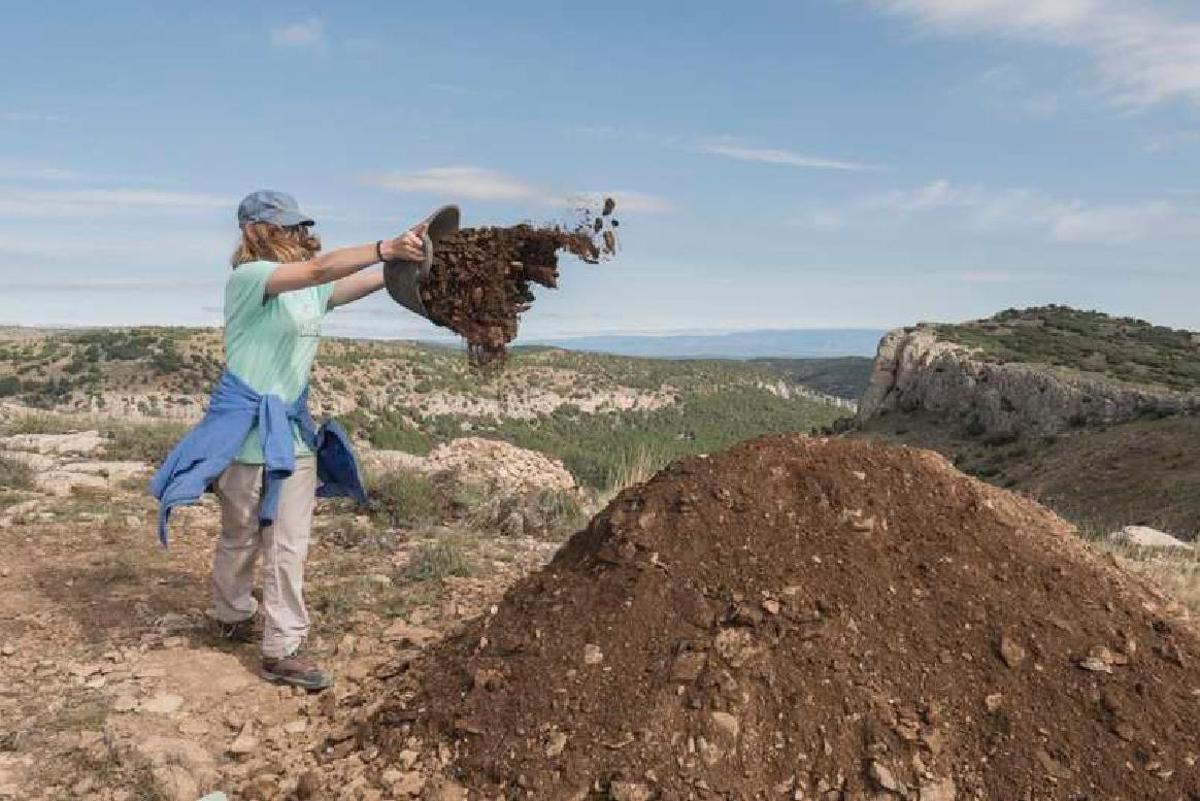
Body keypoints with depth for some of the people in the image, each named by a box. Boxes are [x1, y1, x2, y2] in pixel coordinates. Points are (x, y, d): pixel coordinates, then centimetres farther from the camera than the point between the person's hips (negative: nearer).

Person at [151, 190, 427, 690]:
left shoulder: (310, 291, 8)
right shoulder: (248, 278, -14)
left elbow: (369, 281, -4)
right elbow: (319, 268, -30)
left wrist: (412, 258, -21)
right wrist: (386, 248, -39)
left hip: (293, 429, 6)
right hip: (245, 428, -6)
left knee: (291, 545, 4)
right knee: (242, 537, 11)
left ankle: (283, 648, 15)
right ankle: (233, 615, 35)